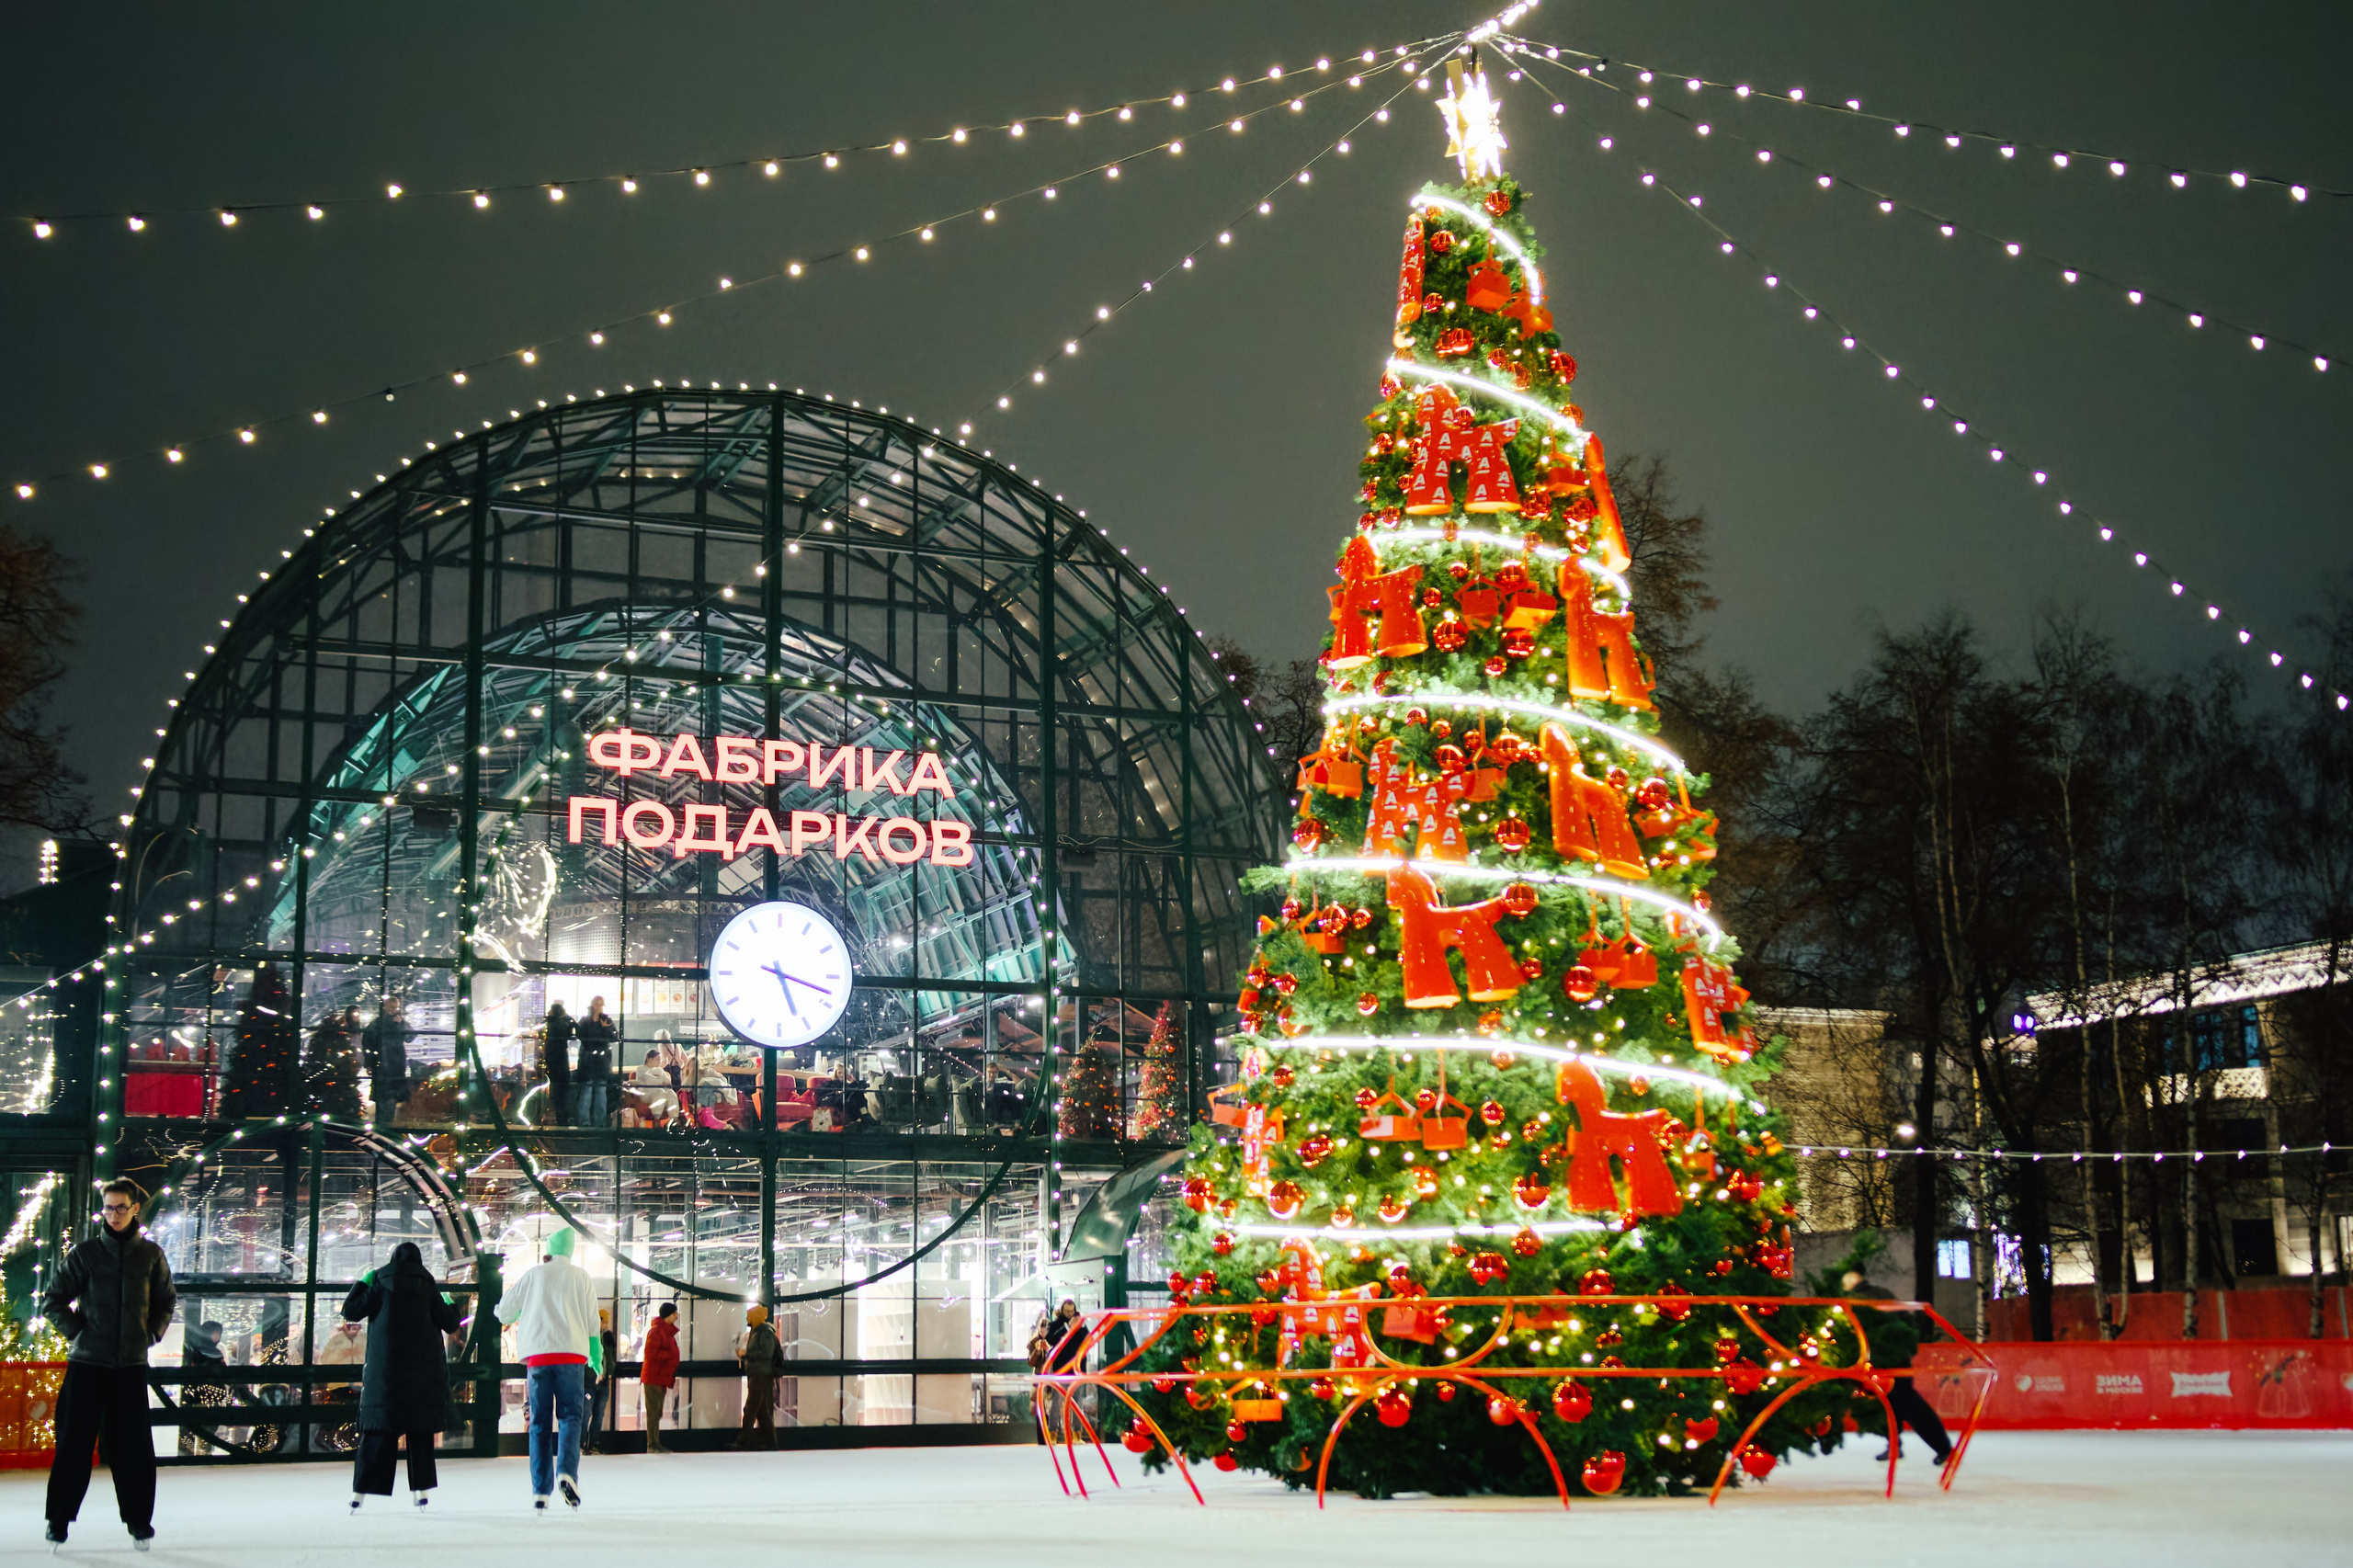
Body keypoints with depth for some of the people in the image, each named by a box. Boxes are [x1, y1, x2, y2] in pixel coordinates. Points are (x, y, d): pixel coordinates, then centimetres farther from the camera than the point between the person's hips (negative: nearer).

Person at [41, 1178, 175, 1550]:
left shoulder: (151, 1254, 5)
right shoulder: (85, 1254, 1)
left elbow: (167, 1300, 17)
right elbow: (53, 1301, 5)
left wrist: (152, 1333, 5)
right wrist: (78, 1331, -3)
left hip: (131, 1365, 1)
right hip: (87, 1365, -1)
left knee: (134, 1446, 2)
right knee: (74, 1443, 1)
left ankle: (139, 1520, 12)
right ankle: (59, 1519, 12)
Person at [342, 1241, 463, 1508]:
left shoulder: (380, 1280, 3)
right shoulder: (427, 1283, 5)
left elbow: (351, 1312, 2)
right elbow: (449, 1324, 7)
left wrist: (362, 1285, 15)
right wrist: (451, 1305, 27)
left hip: (385, 1366, 0)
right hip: (422, 1368, 0)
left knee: (378, 1430, 1)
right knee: (420, 1430, 5)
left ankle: (360, 1490, -4)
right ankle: (421, 1488, 0)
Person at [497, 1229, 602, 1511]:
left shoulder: (534, 1275, 9)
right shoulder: (581, 1277, 10)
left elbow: (504, 1312, 12)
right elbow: (592, 1320, 9)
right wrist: (596, 1357, 18)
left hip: (537, 1353, 1)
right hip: (571, 1353, -1)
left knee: (540, 1421, 5)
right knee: (570, 1415, -1)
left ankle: (540, 1490, -1)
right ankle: (566, 1471, -27)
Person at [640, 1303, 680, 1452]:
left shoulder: (667, 1331, 16)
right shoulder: (656, 1331, -14)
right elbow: (651, 1354, -22)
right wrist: (670, 1355, -15)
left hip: (662, 1378, 10)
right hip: (654, 1377, -10)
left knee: (657, 1413, 12)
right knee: (653, 1412, -7)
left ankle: (656, 1444, 16)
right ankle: (652, 1445, -6)